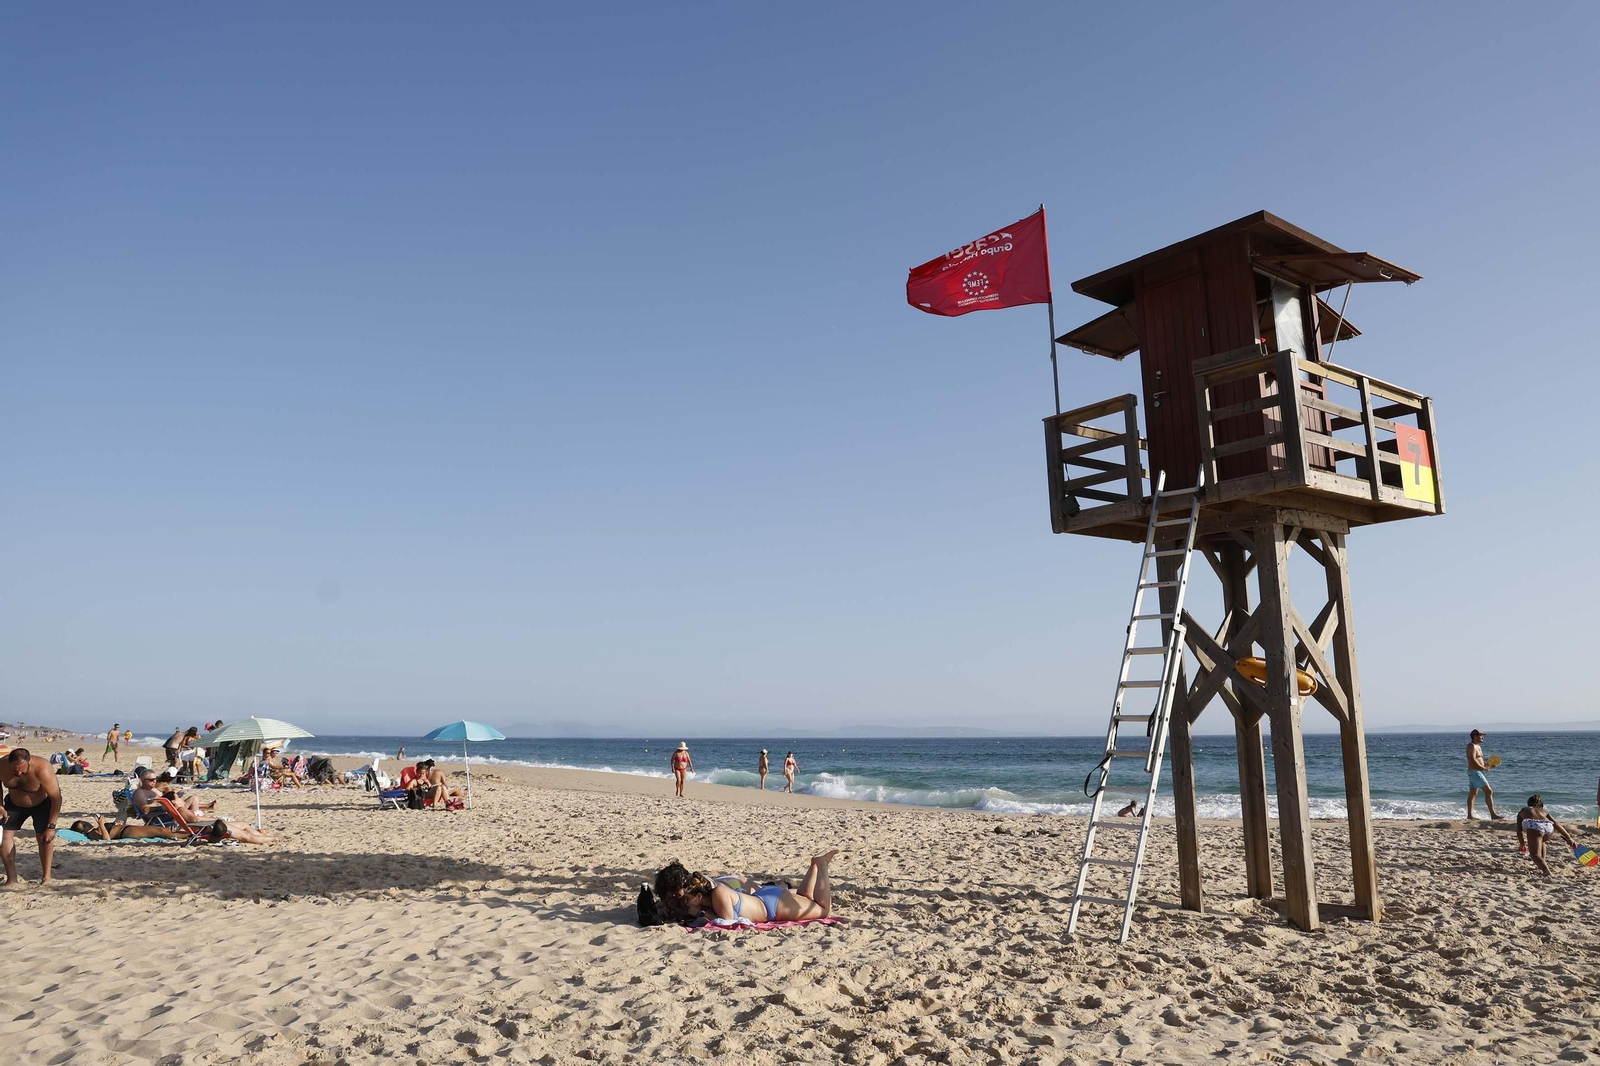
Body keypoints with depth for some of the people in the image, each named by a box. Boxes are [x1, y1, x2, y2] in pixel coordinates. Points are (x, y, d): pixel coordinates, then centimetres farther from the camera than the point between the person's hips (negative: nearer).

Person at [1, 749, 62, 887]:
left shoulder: (41, 769, -39)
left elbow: (56, 798, -33)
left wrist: (51, 827, -34)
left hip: (42, 803, -4)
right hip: (14, 803, 4)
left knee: (43, 836, -15)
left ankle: (46, 876, -1)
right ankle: (11, 879, -1)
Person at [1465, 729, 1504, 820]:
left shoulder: (1477, 746, 19)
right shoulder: (1472, 746, -13)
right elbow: (1472, 760, -24)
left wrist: (1488, 764, 9)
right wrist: (1483, 768, -19)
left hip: (1477, 772, 11)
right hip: (1475, 772, -11)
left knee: (1472, 794, 9)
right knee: (1489, 791, -11)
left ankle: (1470, 815, 10)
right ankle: (1493, 814, -10)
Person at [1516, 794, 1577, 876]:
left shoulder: (1523, 811, 37)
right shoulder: (1544, 811, 41)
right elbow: (1556, 824, 24)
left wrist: (1522, 845, 47)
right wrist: (1569, 838, 23)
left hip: (1533, 826, -4)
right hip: (1548, 826, 4)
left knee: (1535, 854, -2)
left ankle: (1545, 869, -29)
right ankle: (1543, 862, 28)